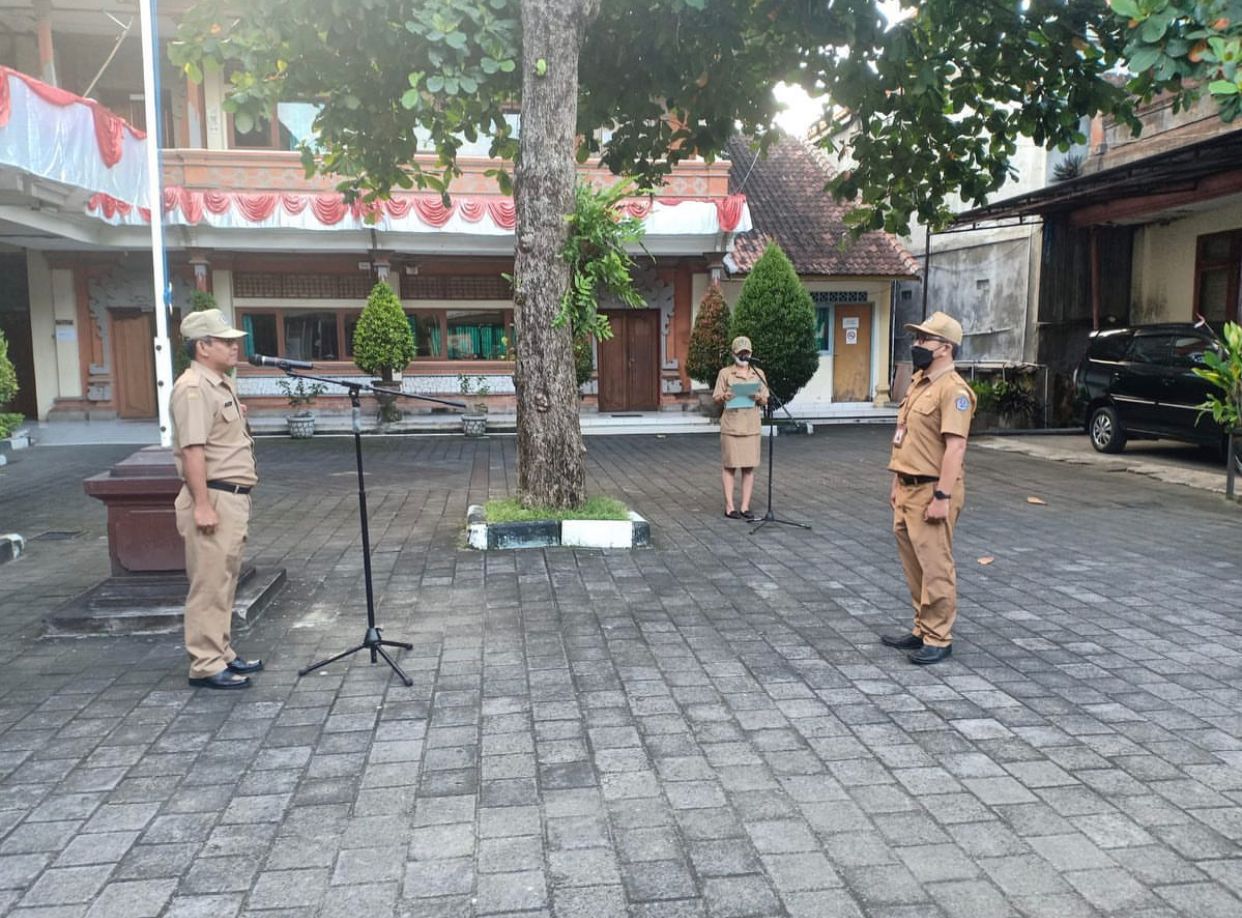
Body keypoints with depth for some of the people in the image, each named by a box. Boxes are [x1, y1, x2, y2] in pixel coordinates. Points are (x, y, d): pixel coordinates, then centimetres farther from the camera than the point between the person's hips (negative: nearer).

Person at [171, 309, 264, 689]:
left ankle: (221, 654, 25)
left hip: (234, 497, 10)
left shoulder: (222, 384, 16)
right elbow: (192, 449, -22)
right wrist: (202, 505, -25)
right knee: (209, 584, -4)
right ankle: (205, 666, 2)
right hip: (213, 498, -10)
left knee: (224, 582, 16)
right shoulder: (194, 388, -15)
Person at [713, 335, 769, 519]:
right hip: (731, 426, -3)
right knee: (729, 466, 0)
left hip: (751, 426, 3)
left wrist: (759, 397, -10)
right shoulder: (725, 373, 4)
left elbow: (765, 401, 12)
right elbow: (716, 399, 4)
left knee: (749, 467, 3)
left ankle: (745, 506, 11)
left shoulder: (758, 373, 12)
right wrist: (725, 397, -18)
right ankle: (729, 507, 6)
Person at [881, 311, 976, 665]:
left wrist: (942, 497, -23)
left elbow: (955, 447, -20)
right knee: (913, 564, 15)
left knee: (935, 566, -3)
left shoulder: (953, 389, -14)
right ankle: (921, 630, 26)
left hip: (932, 491, -9)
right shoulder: (918, 382, 15)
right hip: (908, 489, 10)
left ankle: (938, 640, 6)